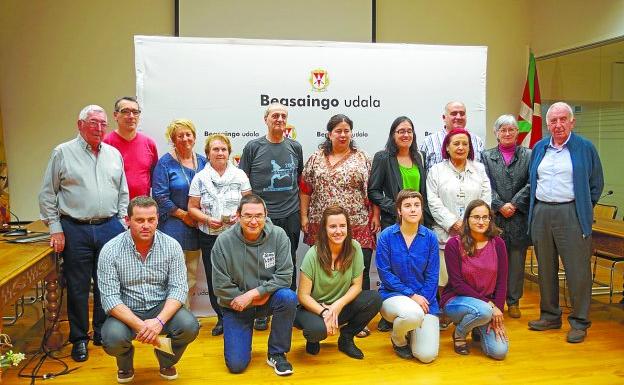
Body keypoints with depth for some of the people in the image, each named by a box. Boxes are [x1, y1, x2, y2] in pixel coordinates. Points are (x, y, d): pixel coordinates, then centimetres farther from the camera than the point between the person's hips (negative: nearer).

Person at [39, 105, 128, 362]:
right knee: (77, 287, 5)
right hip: (75, 230, -3)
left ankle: (102, 332, 25)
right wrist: (55, 229, -4)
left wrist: (122, 225, 8)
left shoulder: (114, 154, 10)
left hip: (109, 228, 3)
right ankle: (79, 338, 19)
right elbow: (47, 194, 1)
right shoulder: (63, 152, 0)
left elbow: (123, 194, 15)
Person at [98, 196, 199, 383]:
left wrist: (159, 321, -27)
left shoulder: (172, 246, -7)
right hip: (126, 312, -1)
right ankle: (125, 365, 10)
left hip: (161, 308, 1)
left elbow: (178, 288, -10)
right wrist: (140, 325, -28)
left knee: (189, 327, -27)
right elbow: (110, 298, -16)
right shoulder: (110, 250, -11)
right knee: (112, 338, -32)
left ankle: (166, 362, 11)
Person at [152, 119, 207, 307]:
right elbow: (159, 196, -9)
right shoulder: (166, 162, -4)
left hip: (196, 227, 5)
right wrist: (184, 215, -10)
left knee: (192, 276, 12)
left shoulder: (202, 161, 10)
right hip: (173, 226, -5)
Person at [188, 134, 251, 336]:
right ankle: (222, 318, 21)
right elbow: (192, 208, 4)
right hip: (209, 236, 1)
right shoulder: (200, 178, 5)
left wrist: (240, 215, -13)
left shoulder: (239, 175, 6)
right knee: (214, 278, 6)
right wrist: (208, 219, -13)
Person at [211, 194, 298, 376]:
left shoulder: (278, 235, -14)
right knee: (236, 365, -9)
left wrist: (253, 293, -24)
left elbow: (284, 276, -16)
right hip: (236, 304, 0)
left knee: (288, 297, -32)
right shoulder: (224, 241, -15)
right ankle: (242, 342, 29)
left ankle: (276, 354, -8)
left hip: (268, 298, 1)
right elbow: (220, 287, -13)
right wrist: (254, 300, -14)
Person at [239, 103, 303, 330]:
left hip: (290, 215, 2)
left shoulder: (295, 147, 9)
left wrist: (303, 212, 9)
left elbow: (301, 181, 14)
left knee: (289, 264, 11)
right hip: (262, 215, -2)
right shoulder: (253, 147, 1)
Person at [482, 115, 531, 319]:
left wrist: (514, 204, -11)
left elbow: (531, 184, -2)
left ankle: (513, 301, 18)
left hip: (519, 216, 0)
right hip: (494, 216, 0)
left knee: (517, 259, 6)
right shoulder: (487, 156, 8)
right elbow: (486, 185, -1)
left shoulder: (527, 155, 7)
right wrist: (500, 205, -11)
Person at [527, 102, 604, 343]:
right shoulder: (539, 148, 12)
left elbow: (596, 184, 5)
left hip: (571, 215, -4)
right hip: (541, 213, 4)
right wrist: (536, 207, 11)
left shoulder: (585, 148, 1)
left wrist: (583, 209, 2)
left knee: (577, 269, -2)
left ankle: (579, 322, 10)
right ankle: (550, 316, 25)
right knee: (545, 268, 11)